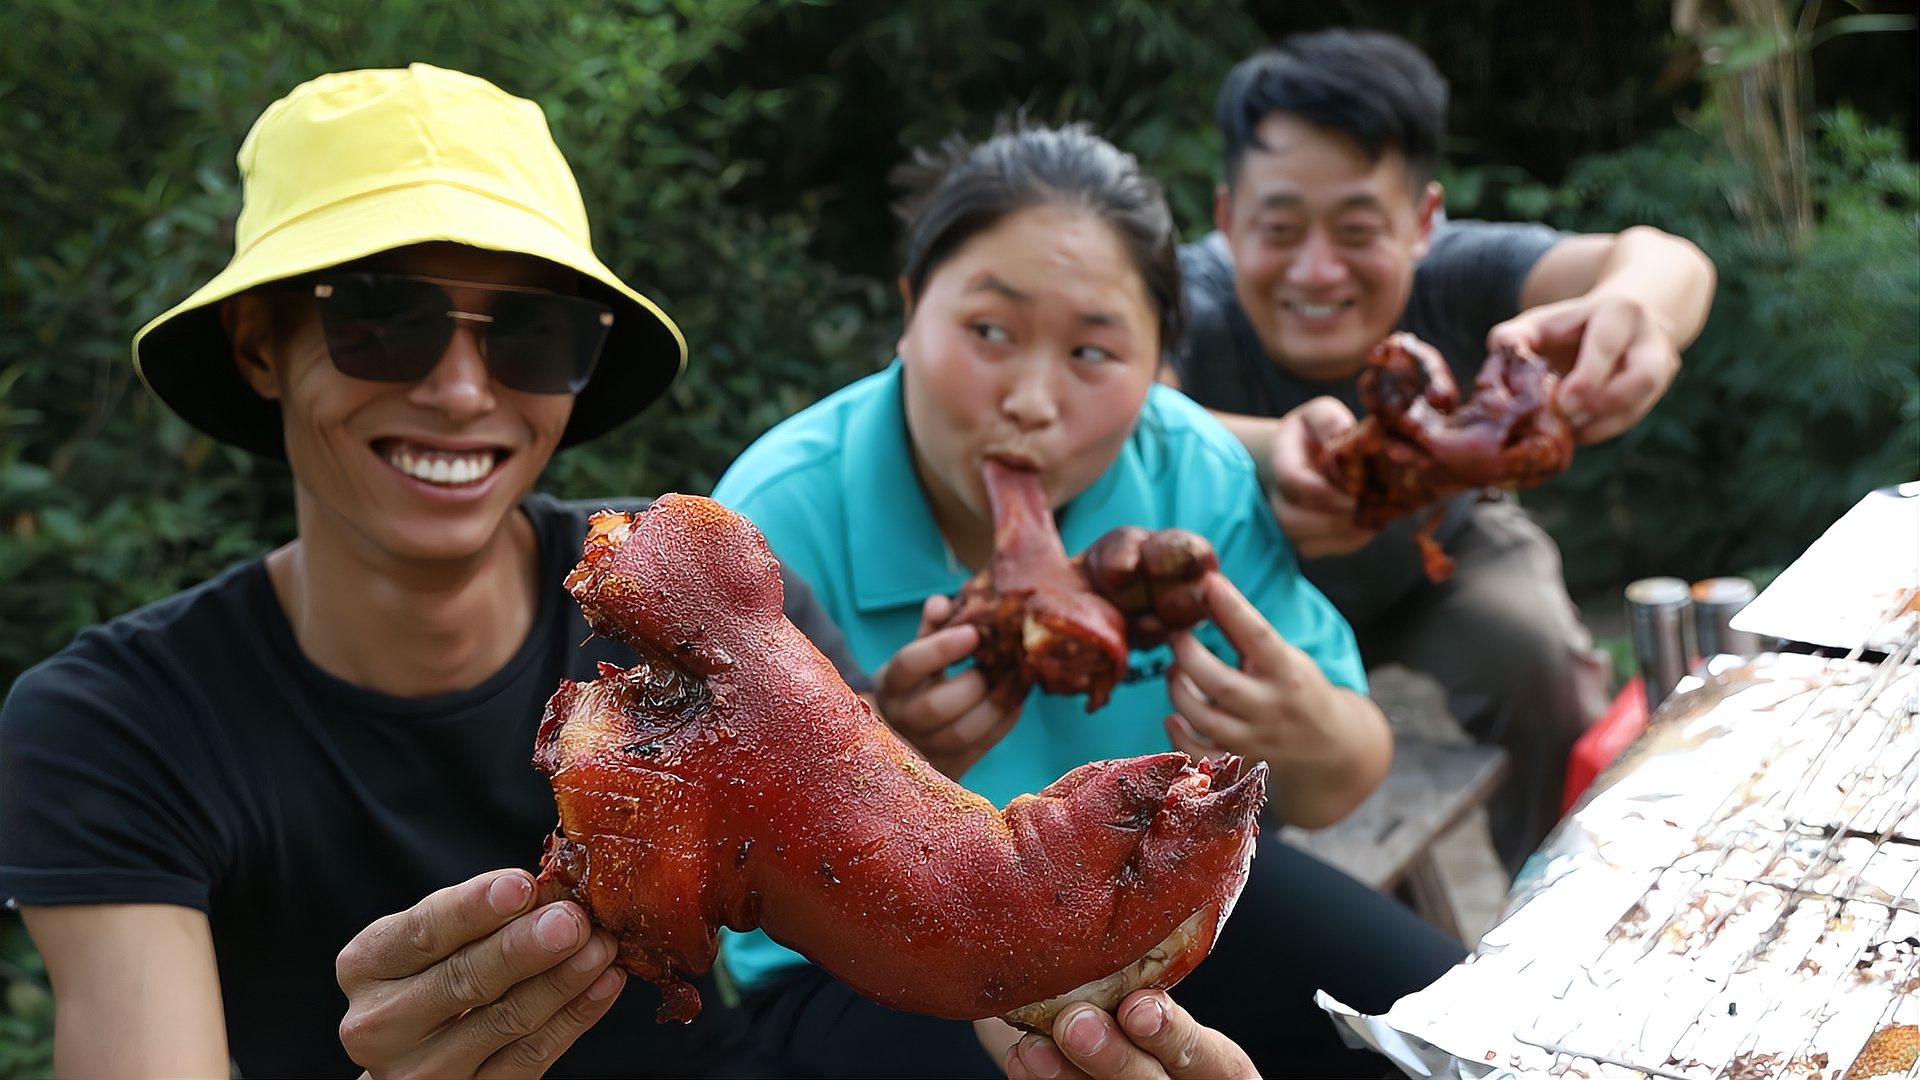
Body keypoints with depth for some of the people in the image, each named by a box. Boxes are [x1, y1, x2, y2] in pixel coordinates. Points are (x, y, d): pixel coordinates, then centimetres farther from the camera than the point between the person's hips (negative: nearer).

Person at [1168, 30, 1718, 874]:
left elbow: (1662, 260, -49)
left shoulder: (1450, 277, -32)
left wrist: (1636, 301, -75)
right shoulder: (1190, 305, -34)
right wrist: (1261, 453, -78)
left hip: (1440, 554, 1)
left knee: (1544, 667, -25)